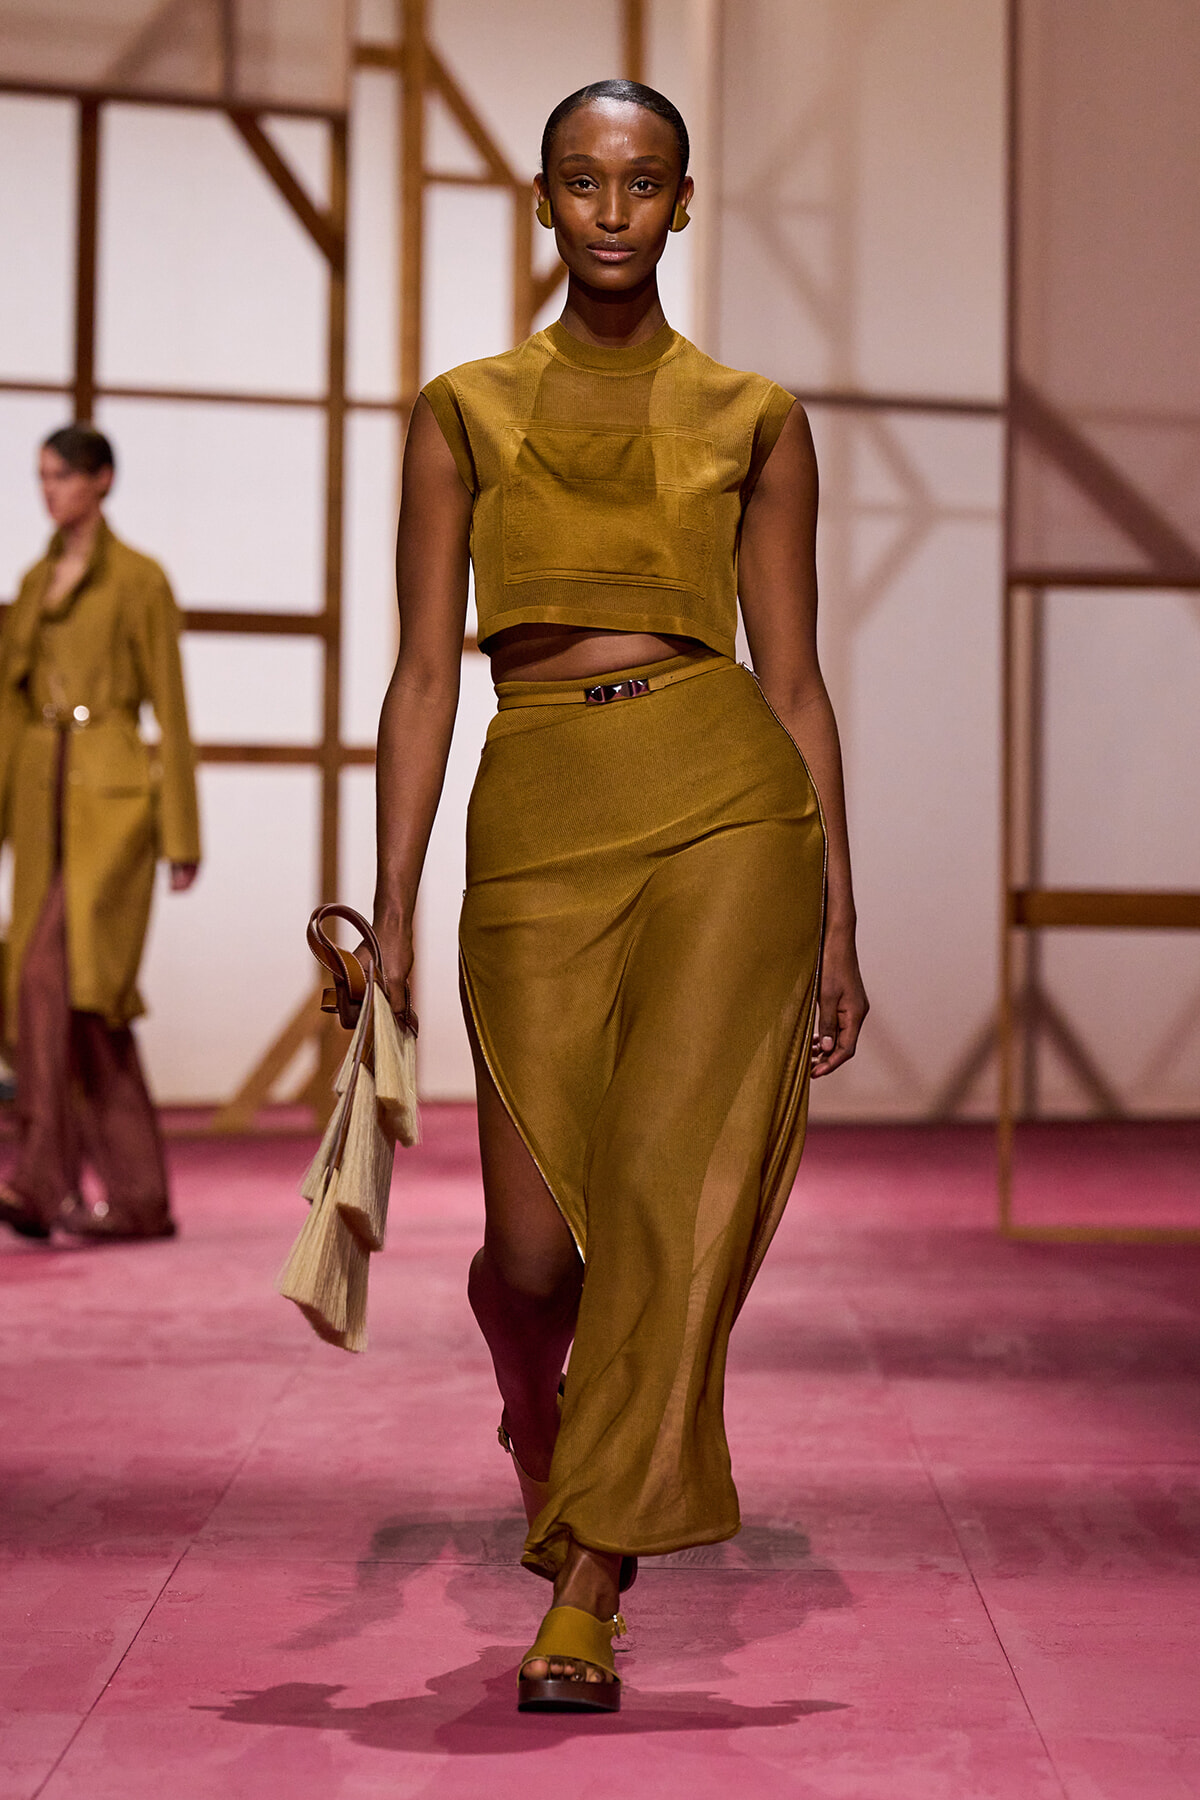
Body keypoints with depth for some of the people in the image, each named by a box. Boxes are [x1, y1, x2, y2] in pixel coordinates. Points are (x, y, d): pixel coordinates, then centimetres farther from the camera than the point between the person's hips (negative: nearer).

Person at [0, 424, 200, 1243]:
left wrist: (182, 835, -8)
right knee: (82, 993, 5)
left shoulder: (140, 579, -2)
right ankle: (139, 1197, 10)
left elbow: (171, 707, -5)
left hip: (112, 794, -7)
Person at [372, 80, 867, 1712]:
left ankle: (585, 1591, 1)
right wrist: (390, 916, 2)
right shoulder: (464, 411, 11)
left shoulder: (753, 419, 10)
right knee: (533, 1247, -1)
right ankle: (542, 1429, 36)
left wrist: (839, 919, 5)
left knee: (667, 1183, -13)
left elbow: (794, 673, 10)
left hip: (723, 804, -1)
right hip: (539, 832, 1)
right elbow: (425, 672, 7)